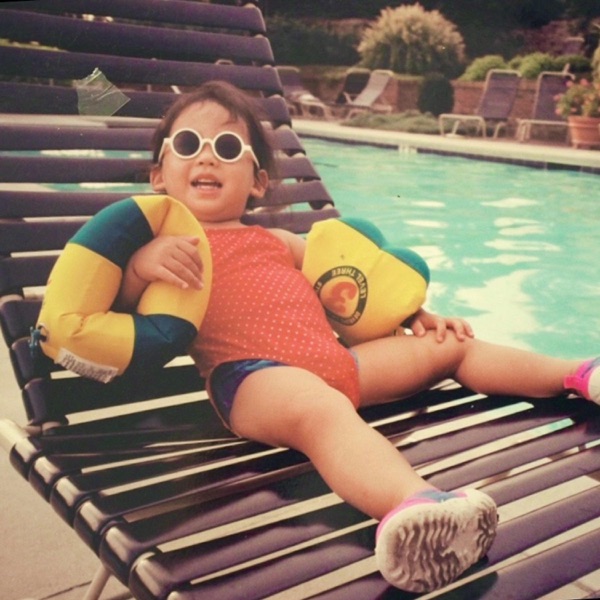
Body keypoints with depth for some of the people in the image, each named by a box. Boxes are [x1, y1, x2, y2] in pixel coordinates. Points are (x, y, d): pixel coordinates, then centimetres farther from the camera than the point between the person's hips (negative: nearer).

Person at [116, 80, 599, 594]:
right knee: (323, 410, -41)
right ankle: (411, 502, -67)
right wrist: (142, 261, -26)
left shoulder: (277, 241, 28)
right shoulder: (166, 246, 10)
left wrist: (419, 315, 26)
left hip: (335, 359, 8)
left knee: (451, 345, 11)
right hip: (255, 373, -8)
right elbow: (121, 300, -4)